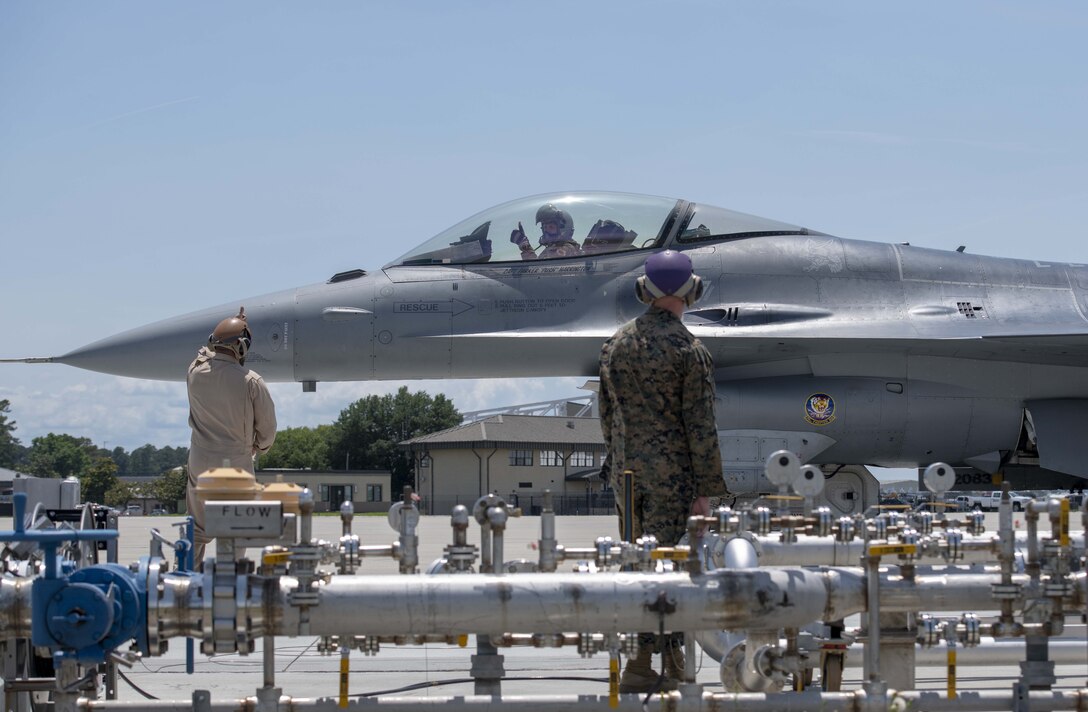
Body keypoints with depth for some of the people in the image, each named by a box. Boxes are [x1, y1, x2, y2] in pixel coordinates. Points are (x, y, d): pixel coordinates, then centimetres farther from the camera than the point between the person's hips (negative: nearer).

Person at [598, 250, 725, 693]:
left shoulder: (616, 344, 7)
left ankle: (638, 667, 14)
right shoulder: (689, 351, -11)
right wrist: (705, 489, -8)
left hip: (627, 472, 5)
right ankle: (670, 670, 0)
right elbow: (700, 426, -12)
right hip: (671, 474, -5)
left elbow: (606, 414, 13)